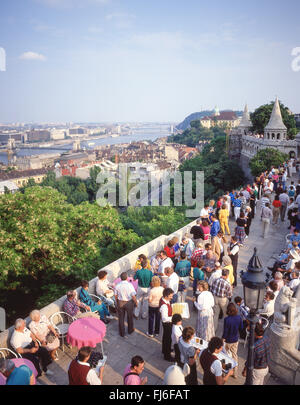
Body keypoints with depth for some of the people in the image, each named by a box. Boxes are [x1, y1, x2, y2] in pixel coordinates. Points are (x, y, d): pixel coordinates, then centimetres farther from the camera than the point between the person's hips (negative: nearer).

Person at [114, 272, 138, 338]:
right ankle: (130, 330, 42)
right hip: (129, 303, -2)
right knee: (130, 317, 23)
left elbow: (115, 296, -2)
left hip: (120, 303, 2)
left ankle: (122, 333, 31)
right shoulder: (130, 285, -22)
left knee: (121, 318, 18)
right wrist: (136, 302, -2)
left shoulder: (117, 285, -13)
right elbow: (133, 296, -20)